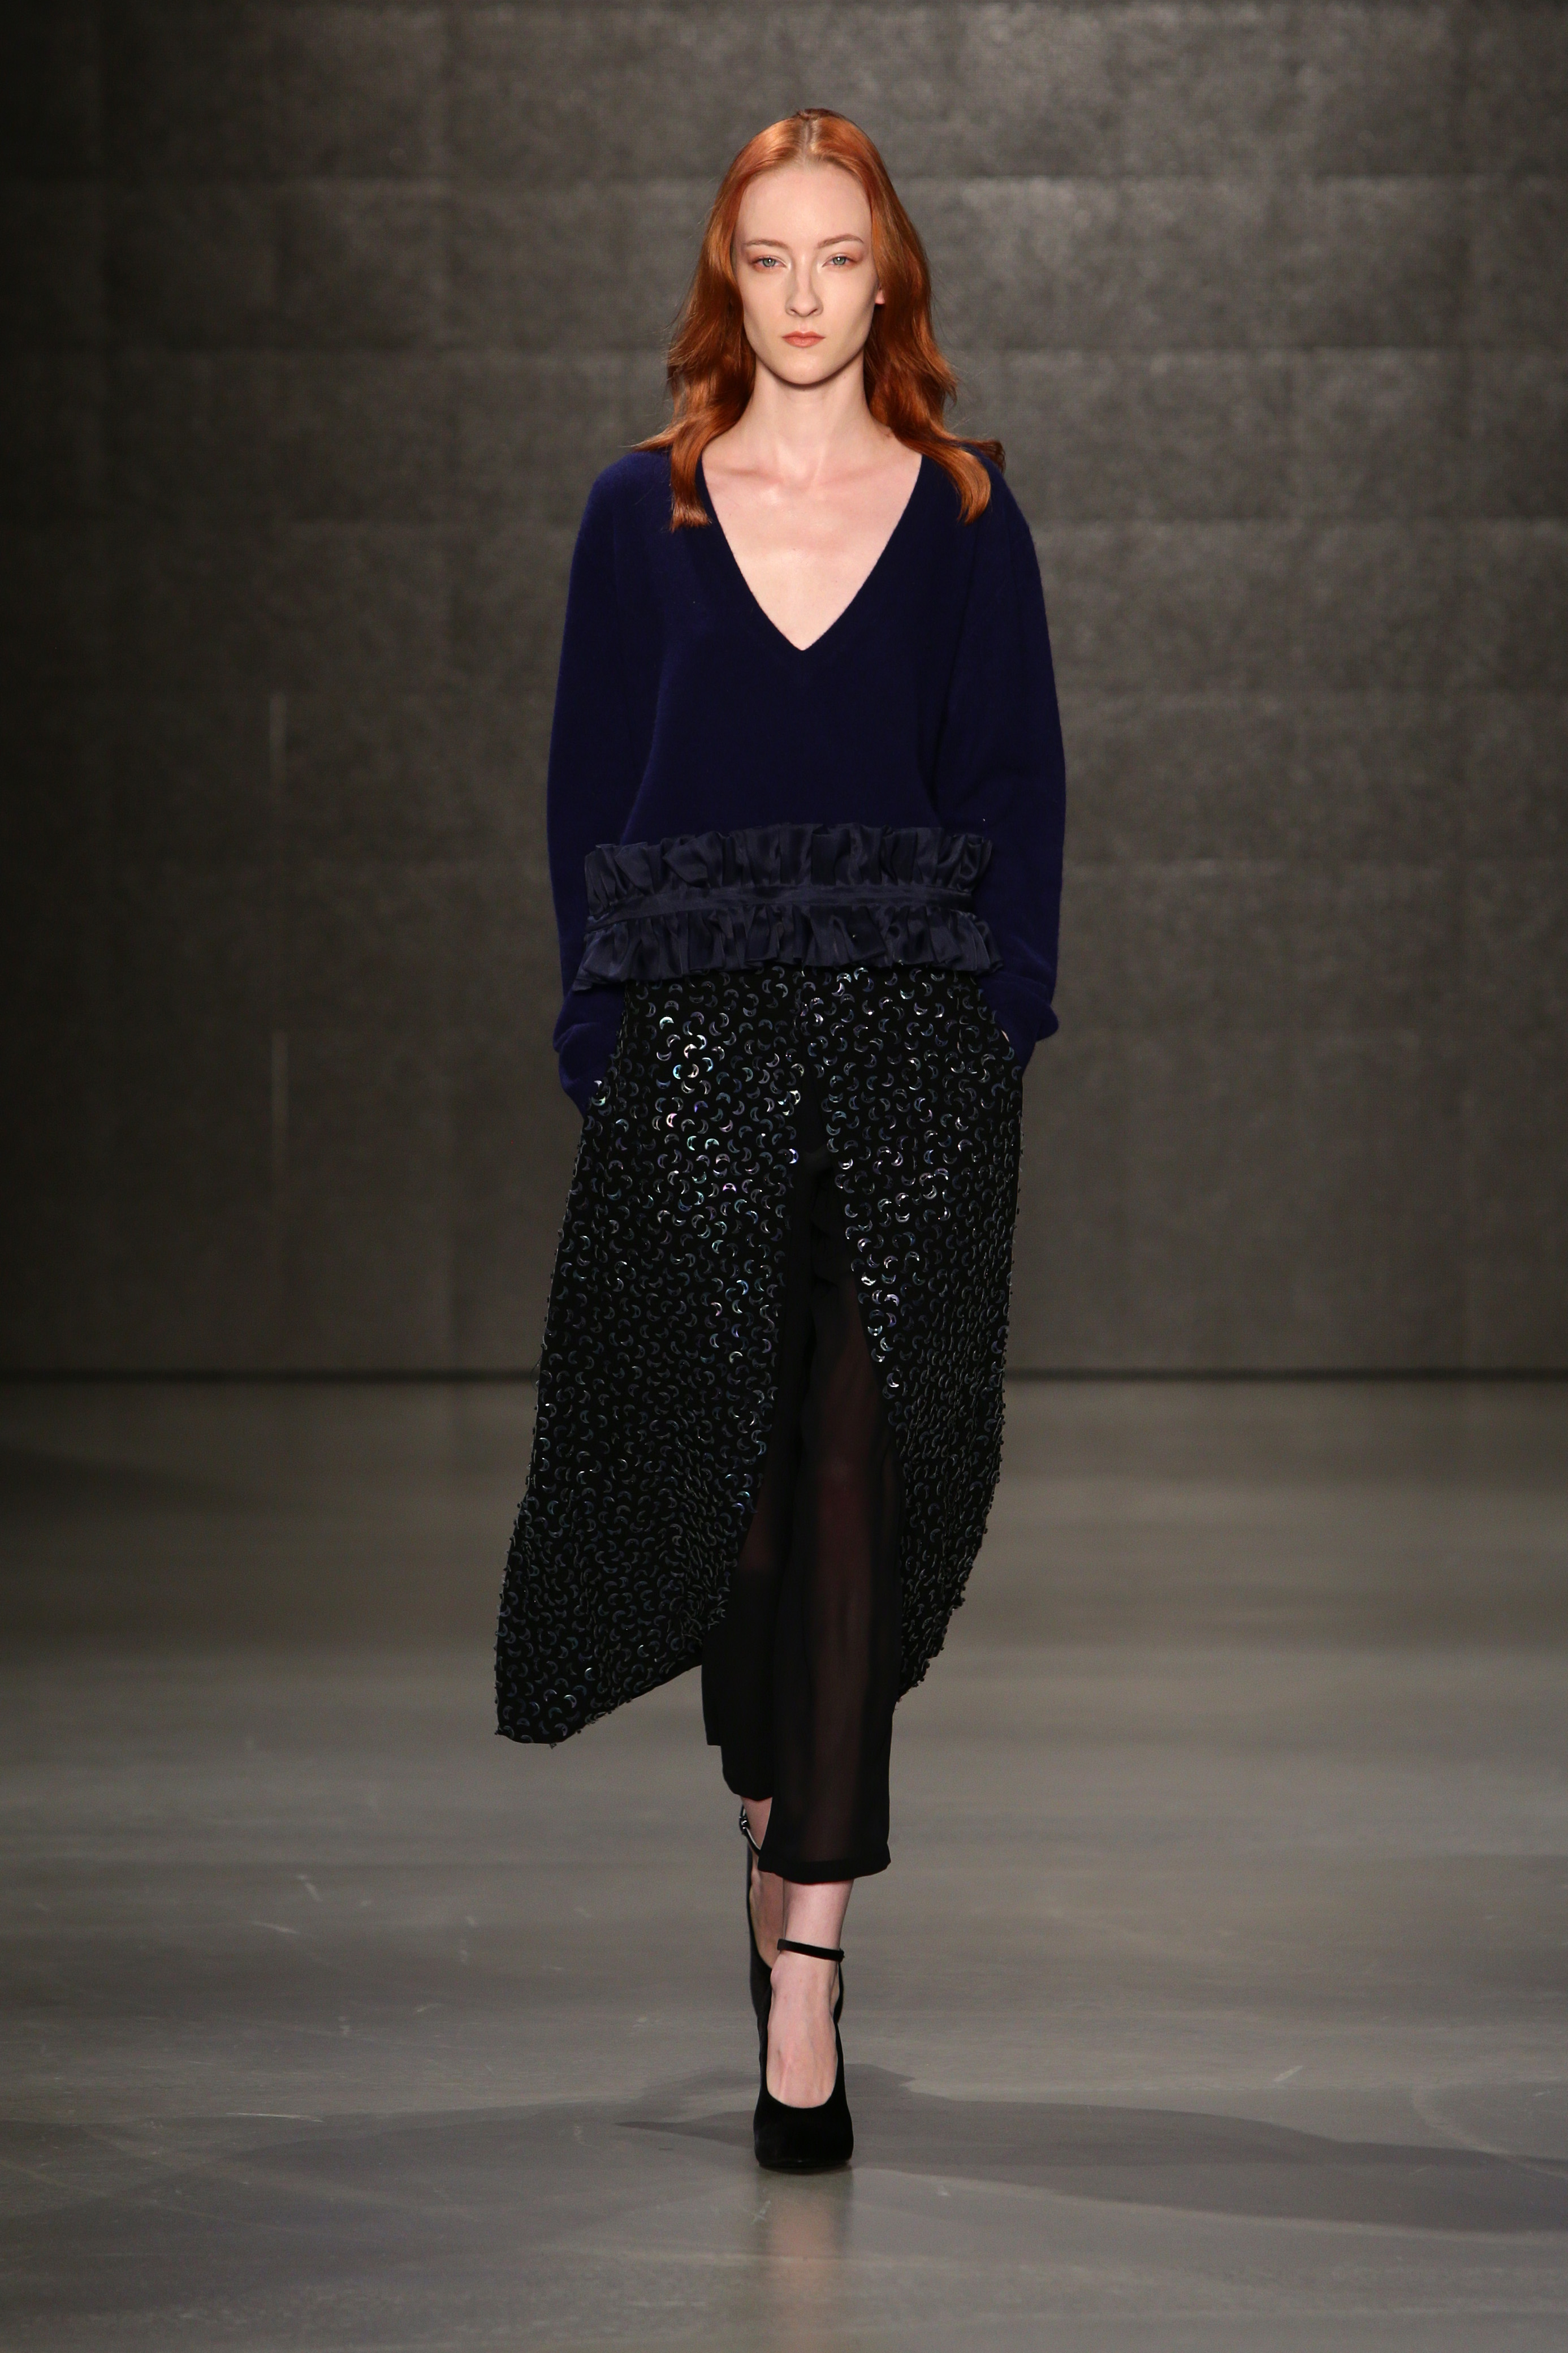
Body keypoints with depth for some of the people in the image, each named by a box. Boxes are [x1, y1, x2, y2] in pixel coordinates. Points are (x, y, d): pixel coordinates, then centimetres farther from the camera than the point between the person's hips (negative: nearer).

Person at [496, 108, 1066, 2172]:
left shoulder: (966, 516, 7)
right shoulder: (641, 514, 8)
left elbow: (1019, 789, 6)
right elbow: (589, 791, 8)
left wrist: (997, 1028, -4)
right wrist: (603, 1034, -1)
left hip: (913, 1036, -1)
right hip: (699, 1040, 1)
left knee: (856, 1481, -6)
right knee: (723, 1460, 4)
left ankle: (806, 1965, -5)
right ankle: (779, 1808, 32)